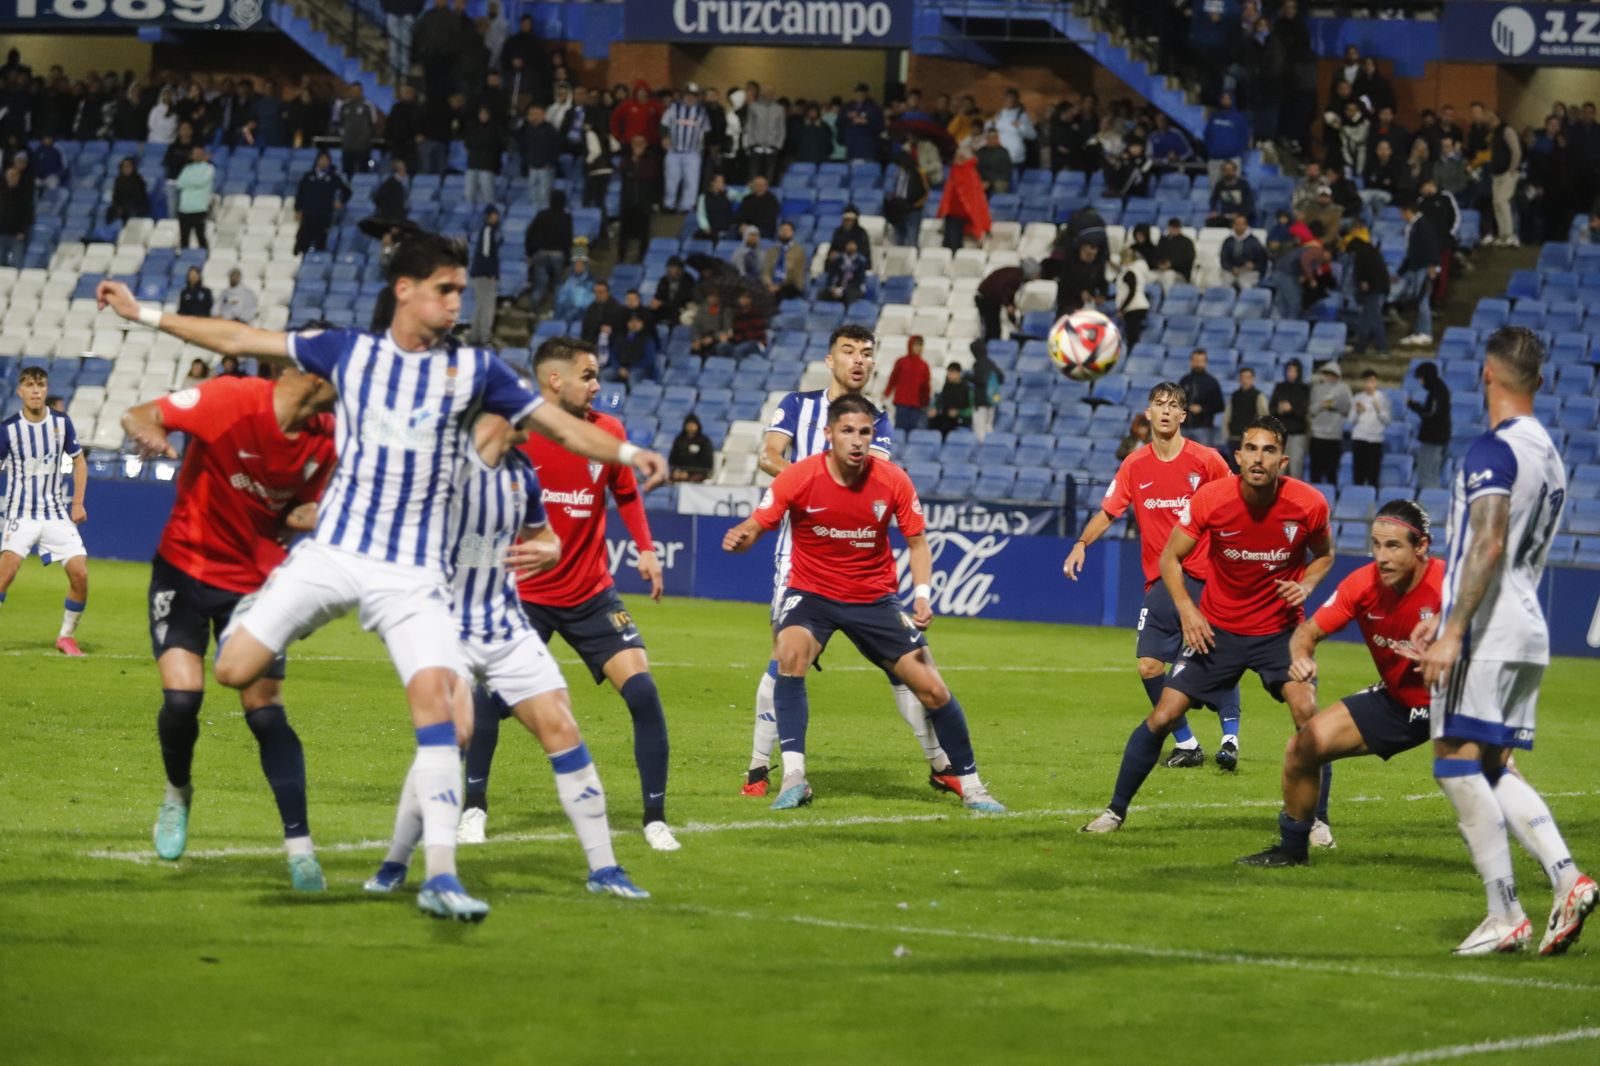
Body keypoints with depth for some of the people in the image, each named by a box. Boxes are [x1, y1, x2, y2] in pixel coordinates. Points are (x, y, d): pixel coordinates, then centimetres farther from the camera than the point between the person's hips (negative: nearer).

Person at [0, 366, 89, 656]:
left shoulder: (61, 422, 0)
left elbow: (79, 460, 12)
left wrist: (78, 503, 6)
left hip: (56, 514, 3)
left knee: (79, 573, -9)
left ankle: (67, 637, 12)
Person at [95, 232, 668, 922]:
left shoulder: (473, 370, 3)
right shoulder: (347, 352, 4)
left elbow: (560, 426, 5)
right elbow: (239, 340, 10)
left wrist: (629, 454, -10)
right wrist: (144, 314, 10)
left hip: (412, 574, -1)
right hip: (333, 553, 1)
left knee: (436, 695, -20)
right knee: (234, 670, -10)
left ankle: (440, 877, -18)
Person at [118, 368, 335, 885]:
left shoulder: (325, 439, -5)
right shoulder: (233, 399, -20)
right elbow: (139, 416, -16)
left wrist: (306, 518, -17)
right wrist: (149, 432, -41)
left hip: (256, 580, 3)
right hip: (186, 566, -3)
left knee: (266, 711, -8)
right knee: (182, 697, -15)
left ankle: (300, 847, -5)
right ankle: (178, 793, 18)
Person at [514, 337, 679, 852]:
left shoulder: (608, 433, -2)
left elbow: (626, 494, 14)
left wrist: (646, 548, 3)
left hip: (591, 595, 2)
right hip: (525, 593, -2)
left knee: (642, 689, -11)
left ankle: (656, 819, -2)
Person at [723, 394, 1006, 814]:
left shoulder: (892, 481, -12)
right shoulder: (800, 477, -17)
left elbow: (917, 542, -1)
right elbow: (756, 525, -15)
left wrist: (922, 594, -17)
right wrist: (740, 537, -40)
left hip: (874, 597, 2)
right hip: (811, 592, -2)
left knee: (932, 688, -3)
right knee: (791, 653, -33)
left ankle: (969, 784, 18)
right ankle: (793, 778, -29)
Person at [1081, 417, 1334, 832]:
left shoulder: (1308, 504, -15)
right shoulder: (1211, 498, -17)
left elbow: (1324, 553, 7)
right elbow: (1170, 557, -4)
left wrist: (1306, 584, -13)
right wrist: (1186, 608, -17)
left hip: (1280, 629, 0)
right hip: (1217, 627, 0)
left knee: (1308, 717, -19)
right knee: (1163, 716, -4)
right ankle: (1116, 810, 12)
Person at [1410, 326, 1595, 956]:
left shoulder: (1494, 450, -12)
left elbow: (1487, 547, -21)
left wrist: (1453, 633, -22)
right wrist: (1443, 616, 29)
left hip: (1486, 636, -9)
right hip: (1529, 631, 9)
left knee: (1458, 761, -6)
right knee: (1494, 769, 12)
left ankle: (1505, 916, -10)